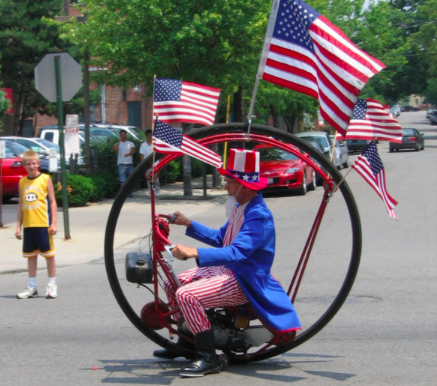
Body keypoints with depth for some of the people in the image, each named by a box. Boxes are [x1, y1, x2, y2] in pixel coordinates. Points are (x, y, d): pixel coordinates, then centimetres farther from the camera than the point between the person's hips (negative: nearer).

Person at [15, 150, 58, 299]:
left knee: (48, 254, 2)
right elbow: (21, 205, 12)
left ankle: (52, 285, 10)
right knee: (30, 255, 10)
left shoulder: (45, 179, -2)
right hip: (28, 225, 4)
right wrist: (18, 226, 9)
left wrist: (53, 223, -7)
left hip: (43, 224, -4)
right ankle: (32, 287, 18)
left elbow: (52, 202, -2)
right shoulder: (22, 182, 8)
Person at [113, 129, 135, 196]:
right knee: (122, 180, -13)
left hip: (129, 164, 2)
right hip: (121, 164, -2)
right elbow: (114, 149, -14)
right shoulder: (118, 144, 8)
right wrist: (119, 141, -21)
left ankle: (130, 193, 22)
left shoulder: (130, 143, 11)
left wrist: (128, 154, -28)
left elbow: (133, 151, -7)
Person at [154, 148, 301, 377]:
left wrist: (195, 253, -48)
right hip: (226, 269, 11)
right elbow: (220, 239, 22)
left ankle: (209, 358, -19)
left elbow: (236, 252, -37)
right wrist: (188, 225, 17)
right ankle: (186, 344, 25)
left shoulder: (258, 216, -23)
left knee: (186, 295, -28)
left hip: (244, 281, -11)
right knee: (172, 284, 13)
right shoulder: (240, 207, 10)